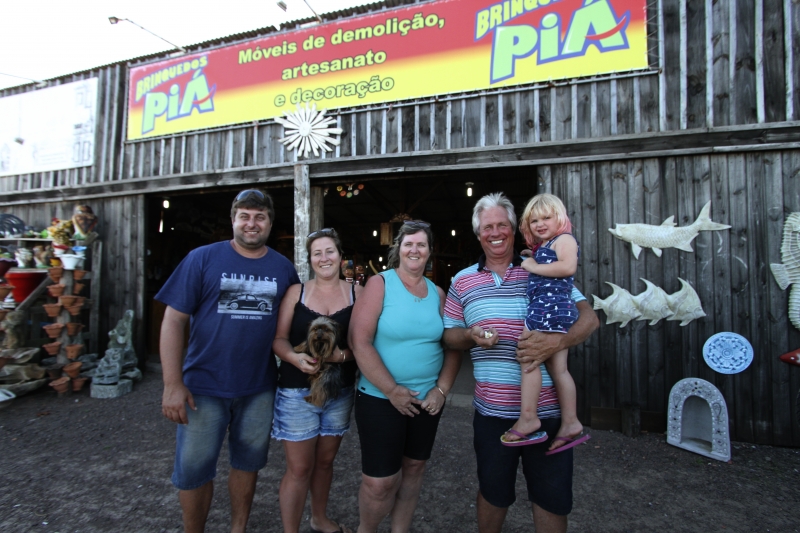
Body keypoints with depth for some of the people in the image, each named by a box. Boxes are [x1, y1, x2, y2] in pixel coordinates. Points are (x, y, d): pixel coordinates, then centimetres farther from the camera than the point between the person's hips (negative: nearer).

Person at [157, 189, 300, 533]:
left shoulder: (283, 268, 1)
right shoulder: (202, 259, -6)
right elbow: (173, 321, -8)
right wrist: (173, 384, -12)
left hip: (259, 388, 2)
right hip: (204, 387, -2)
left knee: (247, 463, 18)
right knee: (193, 469, 12)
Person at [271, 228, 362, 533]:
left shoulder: (357, 293, -1)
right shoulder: (296, 291, -1)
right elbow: (279, 339, -2)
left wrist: (343, 354, -22)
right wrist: (295, 357, -22)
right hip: (297, 392, -2)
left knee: (325, 461, 19)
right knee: (299, 468, 4)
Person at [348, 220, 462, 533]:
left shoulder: (437, 293, 5)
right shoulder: (380, 284, -9)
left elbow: (453, 346, 7)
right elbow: (359, 341, -16)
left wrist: (442, 389, -5)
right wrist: (392, 390, -17)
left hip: (428, 399, 5)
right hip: (380, 398, -4)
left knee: (414, 467, 17)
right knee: (380, 481, 0)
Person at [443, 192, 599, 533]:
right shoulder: (462, 281, 4)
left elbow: (589, 317, -4)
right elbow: (449, 335, 8)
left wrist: (556, 341, -23)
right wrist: (471, 335, -14)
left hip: (548, 409, -1)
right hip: (493, 410, 1)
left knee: (552, 499, 16)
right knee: (492, 493, 20)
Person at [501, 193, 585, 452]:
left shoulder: (564, 238, -3)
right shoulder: (542, 247, 25)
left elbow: (569, 266, -21)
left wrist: (534, 267, -14)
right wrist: (530, 262, 18)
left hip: (551, 307, -10)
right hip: (556, 311, 10)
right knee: (558, 368, 11)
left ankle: (528, 418, -9)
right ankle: (570, 423, 17)